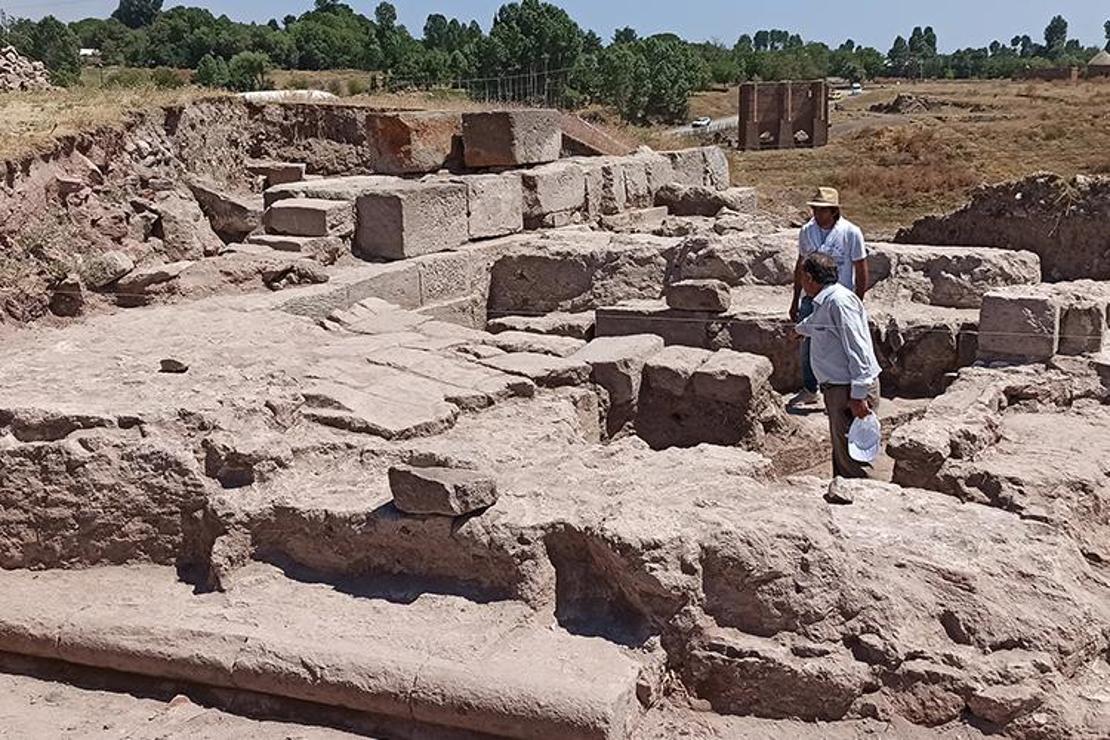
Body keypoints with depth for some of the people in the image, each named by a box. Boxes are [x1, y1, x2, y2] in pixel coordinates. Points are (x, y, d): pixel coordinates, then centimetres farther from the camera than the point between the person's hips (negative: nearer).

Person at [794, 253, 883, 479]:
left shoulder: (839, 301, -16)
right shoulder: (823, 303, 15)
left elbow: (857, 350, -21)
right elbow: (812, 325, 41)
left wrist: (858, 396, -24)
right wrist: (800, 328, 64)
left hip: (850, 390, -10)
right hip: (837, 388, 10)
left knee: (852, 457, -8)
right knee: (840, 454, 16)